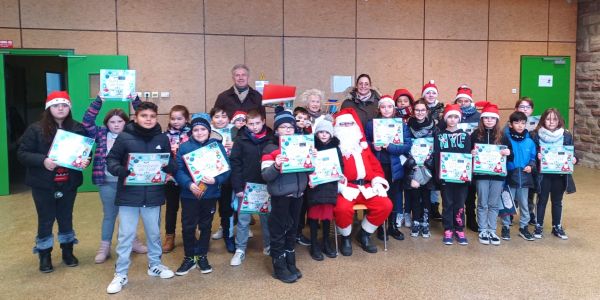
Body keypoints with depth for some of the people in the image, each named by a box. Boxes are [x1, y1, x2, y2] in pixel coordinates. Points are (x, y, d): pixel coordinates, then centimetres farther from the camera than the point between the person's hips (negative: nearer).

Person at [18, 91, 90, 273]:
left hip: (69, 184, 2)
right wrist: (42, 160, -24)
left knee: (66, 218, 17)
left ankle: (67, 252, 34)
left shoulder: (78, 129, -1)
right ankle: (45, 256, 26)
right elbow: (22, 154, -8)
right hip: (43, 184, -2)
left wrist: (85, 161, -15)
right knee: (46, 220, 9)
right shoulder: (36, 129, -8)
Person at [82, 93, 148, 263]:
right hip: (107, 182, 0)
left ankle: (133, 241, 32)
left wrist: (135, 100, -15)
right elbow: (87, 121, -8)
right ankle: (104, 247, 21)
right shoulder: (101, 134, 1)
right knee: (109, 214, 11)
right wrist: (99, 101, -15)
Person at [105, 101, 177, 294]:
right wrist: (119, 170, -22)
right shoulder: (124, 137, -7)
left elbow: (171, 163, 10)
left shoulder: (162, 139, 2)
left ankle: (155, 265, 37)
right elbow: (111, 159, -2)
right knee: (125, 235, 4)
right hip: (129, 195, -3)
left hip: (153, 195, 3)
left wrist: (168, 166, -13)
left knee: (154, 233, 18)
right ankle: (120, 274, 18)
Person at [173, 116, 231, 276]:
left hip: (210, 194, 1)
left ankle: (202, 256, 28)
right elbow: (178, 170, -7)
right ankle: (189, 258, 21)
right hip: (189, 194, -1)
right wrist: (189, 184, -23)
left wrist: (216, 180, -21)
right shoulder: (184, 147, -2)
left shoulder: (217, 146, 0)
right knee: (188, 227, 3)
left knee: (205, 226, 13)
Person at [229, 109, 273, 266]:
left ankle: (269, 246, 28)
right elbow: (235, 164, -4)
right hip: (246, 186, 0)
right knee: (243, 220, 6)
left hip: (266, 186, 1)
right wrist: (237, 187, -10)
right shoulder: (240, 140, -2)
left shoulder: (271, 139, -1)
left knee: (267, 217, 12)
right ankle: (240, 250, 17)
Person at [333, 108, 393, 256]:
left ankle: (364, 235, 8)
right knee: (343, 208, -34)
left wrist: (378, 183, 3)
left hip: (367, 187, 5)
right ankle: (346, 238, 0)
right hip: (345, 188, -5)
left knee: (386, 205, -15)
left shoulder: (363, 146, 20)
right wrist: (342, 188, -21)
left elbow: (375, 165, 20)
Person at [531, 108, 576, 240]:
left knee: (557, 201, 15)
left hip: (560, 174, 2)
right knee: (542, 200, 10)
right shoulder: (537, 135, -6)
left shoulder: (567, 135, -1)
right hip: (543, 174, -2)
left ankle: (557, 227, 28)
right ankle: (538, 226, 22)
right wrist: (537, 157, -23)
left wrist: (574, 159, -15)